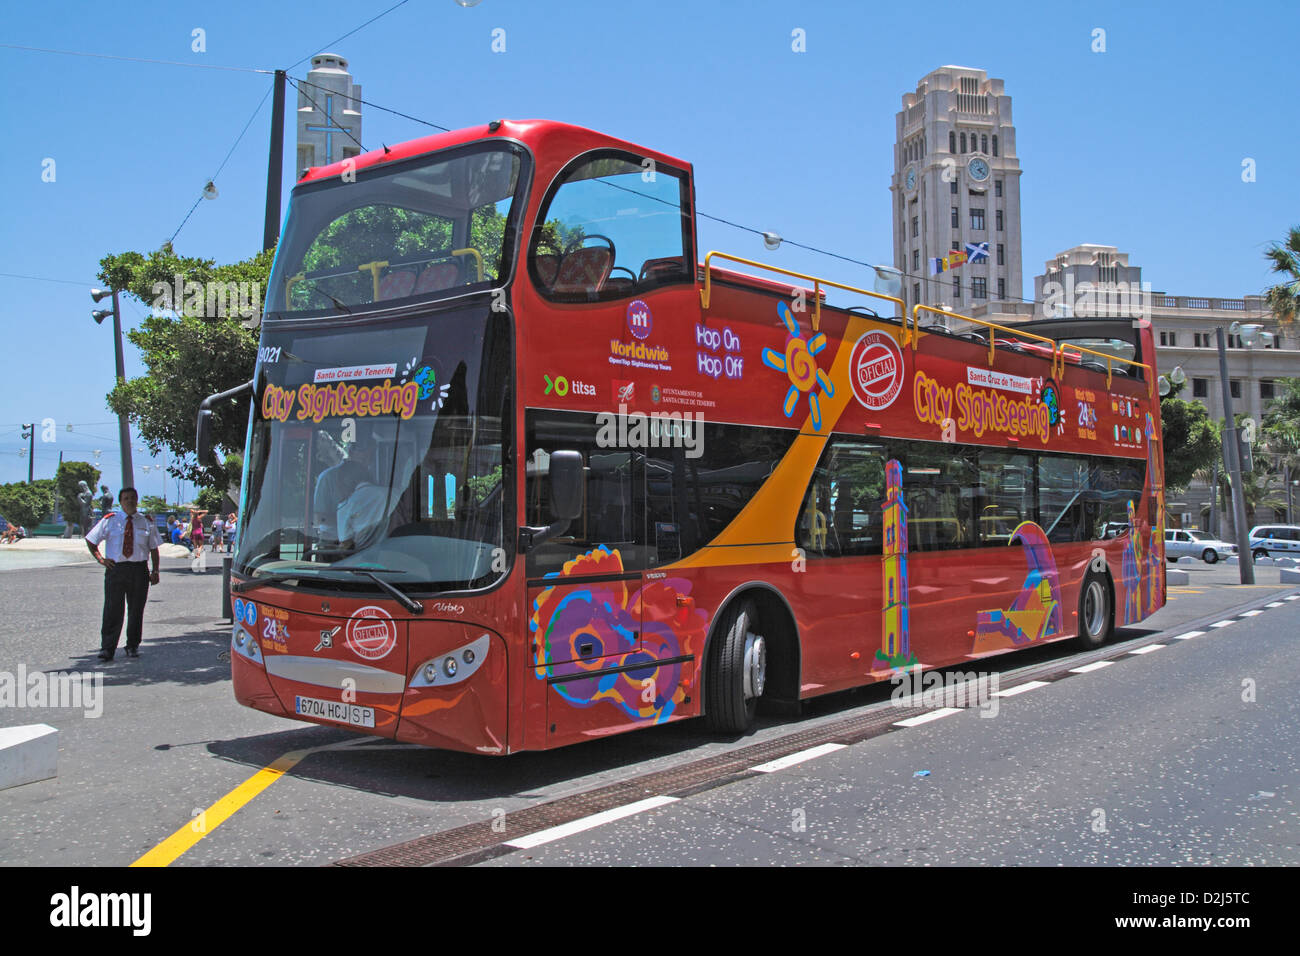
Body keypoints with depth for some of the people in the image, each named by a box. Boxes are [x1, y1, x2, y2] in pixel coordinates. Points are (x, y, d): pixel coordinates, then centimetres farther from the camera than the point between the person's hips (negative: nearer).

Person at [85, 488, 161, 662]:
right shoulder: (109, 520, 7)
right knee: (112, 610, -6)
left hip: (139, 570, 1)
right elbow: (90, 540, 16)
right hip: (115, 569, -1)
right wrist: (100, 559, 2)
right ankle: (107, 648, -3)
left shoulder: (147, 522, 9)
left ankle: (133, 646, 17)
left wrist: (155, 571, 4)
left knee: (136, 610, 6)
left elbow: (154, 548, 12)